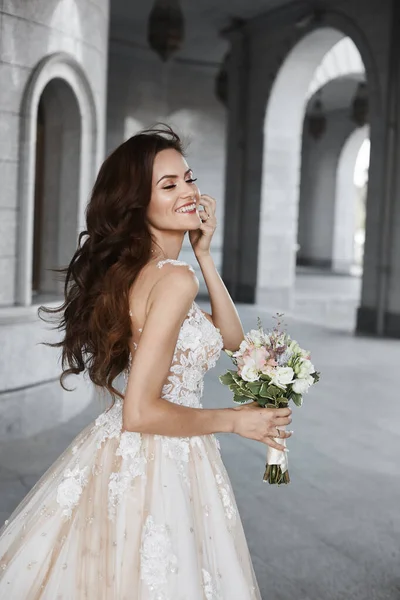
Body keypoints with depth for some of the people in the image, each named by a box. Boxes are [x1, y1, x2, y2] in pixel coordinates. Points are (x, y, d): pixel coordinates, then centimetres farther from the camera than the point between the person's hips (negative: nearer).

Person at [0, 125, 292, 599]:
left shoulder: (135, 269, 5)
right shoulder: (174, 279, -22)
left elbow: (230, 338, 10)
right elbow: (140, 413, -25)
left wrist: (203, 254, 3)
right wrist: (234, 420, -12)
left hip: (118, 457, 9)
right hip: (157, 467, -9)